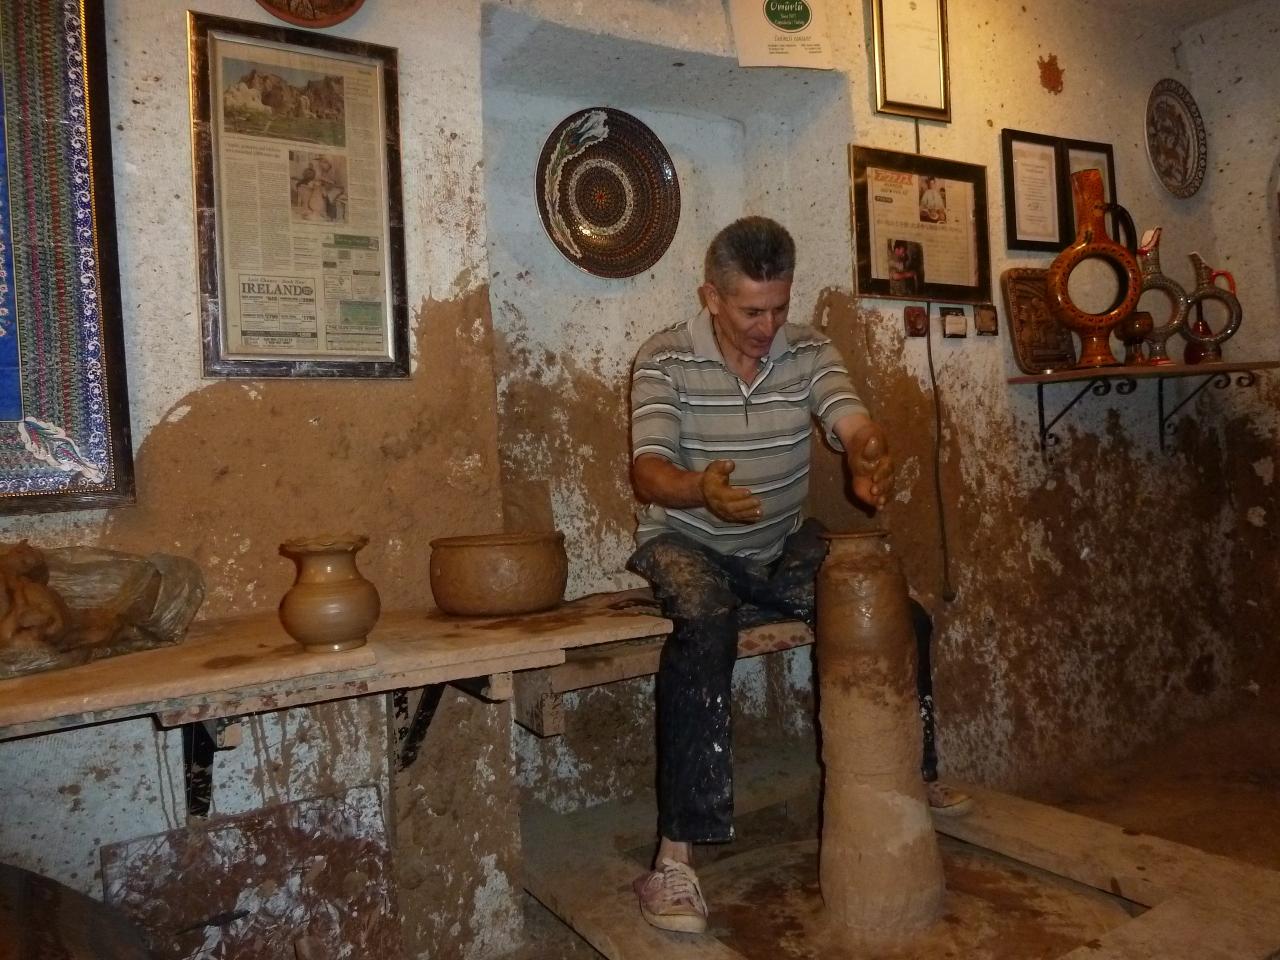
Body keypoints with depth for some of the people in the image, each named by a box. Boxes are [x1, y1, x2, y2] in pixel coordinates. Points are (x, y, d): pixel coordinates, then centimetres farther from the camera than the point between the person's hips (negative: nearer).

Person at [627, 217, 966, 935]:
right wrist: (701, 489, -45)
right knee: (704, 629, -36)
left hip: (784, 547, 4)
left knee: (901, 616, -11)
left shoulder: (811, 351, -2)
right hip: (687, 543, -4)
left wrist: (872, 463, -40)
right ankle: (678, 852, -29)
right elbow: (648, 470, -21)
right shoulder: (665, 360, -12)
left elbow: (858, 427, -15)